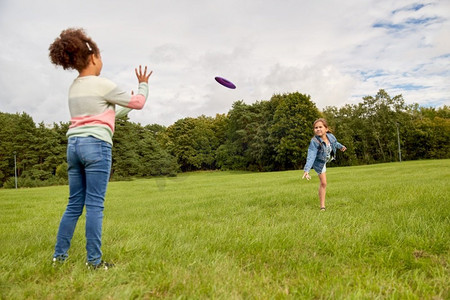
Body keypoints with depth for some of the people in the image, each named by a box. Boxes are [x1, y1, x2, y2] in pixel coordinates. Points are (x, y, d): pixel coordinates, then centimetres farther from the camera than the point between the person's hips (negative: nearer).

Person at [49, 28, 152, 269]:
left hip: (74, 145, 8)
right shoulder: (102, 85, -7)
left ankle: (59, 255, 19)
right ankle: (94, 260, 3)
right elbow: (138, 103, 4)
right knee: (94, 205, -3)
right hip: (96, 145, -8)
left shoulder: (74, 87, 16)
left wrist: (126, 108, 34)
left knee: (74, 204, 13)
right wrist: (143, 85, 21)